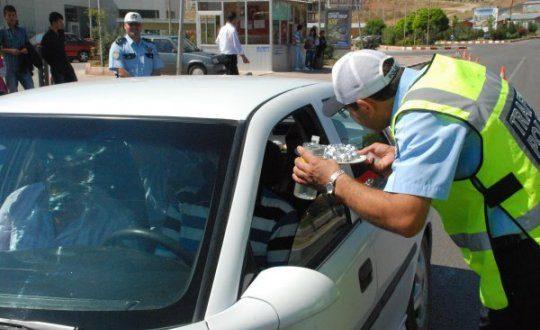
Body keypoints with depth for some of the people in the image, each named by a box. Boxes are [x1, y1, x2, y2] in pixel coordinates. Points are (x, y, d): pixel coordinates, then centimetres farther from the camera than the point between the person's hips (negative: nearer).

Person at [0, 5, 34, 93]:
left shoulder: (22, 31, 11)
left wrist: (26, 50, -3)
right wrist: (10, 50, -16)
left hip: (23, 66, 2)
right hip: (10, 68, -2)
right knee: (13, 93, 0)